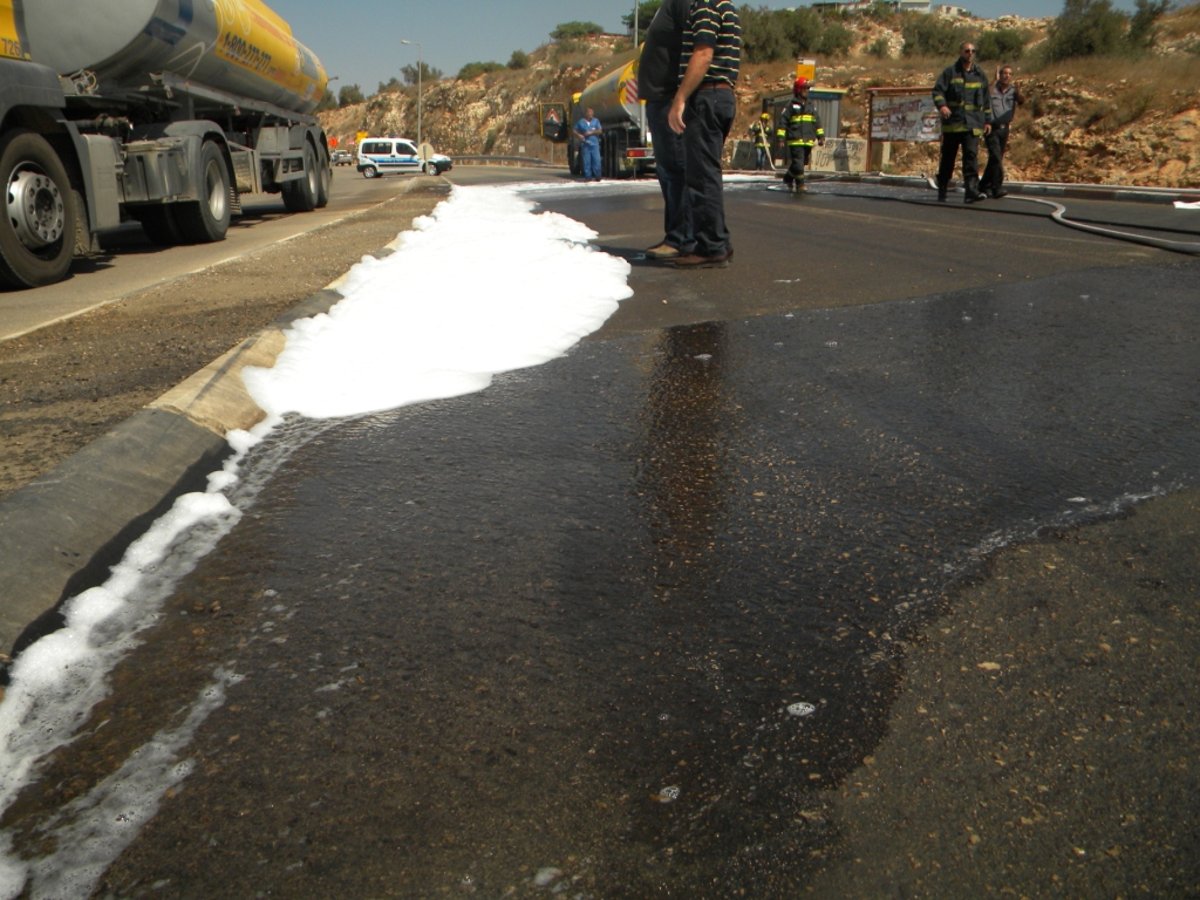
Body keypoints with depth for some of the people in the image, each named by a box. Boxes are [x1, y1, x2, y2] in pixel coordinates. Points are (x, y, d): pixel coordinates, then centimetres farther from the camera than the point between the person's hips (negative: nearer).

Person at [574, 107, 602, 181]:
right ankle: (588, 176, 1)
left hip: (594, 144, 1)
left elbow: (599, 131, 2)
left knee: (596, 160, -6)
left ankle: (597, 176, 1)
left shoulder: (596, 121, 11)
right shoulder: (581, 122, 9)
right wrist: (579, 135, -6)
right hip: (585, 144, -1)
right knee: (586, 161, -4)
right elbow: (575, 131, 13)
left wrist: (591, 132, -11)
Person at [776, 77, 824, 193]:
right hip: (795, 140, -6)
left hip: (808, 141, 6)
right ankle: (800, 184, -6)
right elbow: (783, 121, -2)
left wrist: (821, 136, 10)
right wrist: (781, 137, -10)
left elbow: (817, 121, 18)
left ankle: (788, 178, 29)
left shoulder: (811, 105, 16)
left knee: (802, 163, 12)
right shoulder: (791, 104, 0)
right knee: (798, 163, -12)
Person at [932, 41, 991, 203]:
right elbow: (937, 90, -4)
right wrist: (941, 105, -24)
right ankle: (942, 191, 19)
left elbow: (986, 100, 20)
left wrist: (987, 120, 18)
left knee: (971, 155, -12)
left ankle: (972, 191, -19)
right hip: (952, 122, -2)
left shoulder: (980, 75, 15)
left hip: (972, 124, 2)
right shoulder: (950, 72, 4)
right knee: (948, 158, 6)